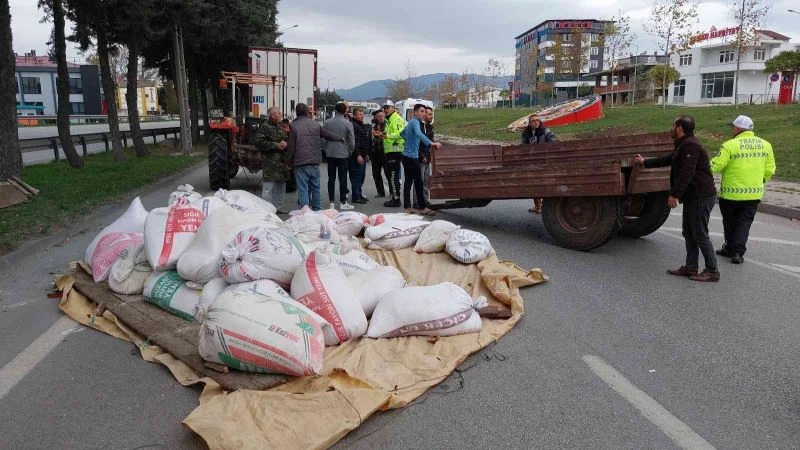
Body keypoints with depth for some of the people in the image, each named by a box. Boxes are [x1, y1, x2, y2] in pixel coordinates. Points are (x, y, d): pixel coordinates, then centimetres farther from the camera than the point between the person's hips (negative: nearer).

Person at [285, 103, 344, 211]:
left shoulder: (294, 126, -6)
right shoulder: (315, 124, 6)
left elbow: (291, 147, -8)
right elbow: (328, 135, 19)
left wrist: (288, 161, 4)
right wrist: (340, 138, 37)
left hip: (300, 163, -4)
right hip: (315, 162, 4)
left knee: (303, 189, -2)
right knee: (315, 187, 15)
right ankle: (317, 210, 22)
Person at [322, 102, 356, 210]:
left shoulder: (327, 123, -1)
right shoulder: (348, 124, -9)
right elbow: (352, 141, -7)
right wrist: (350, 152, 9)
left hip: (330, 154, 3)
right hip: (343, 154, -2)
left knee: (331, 178, 8)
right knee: (343, 178, 4)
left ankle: (332, 202, 8)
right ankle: (343, 203, 6)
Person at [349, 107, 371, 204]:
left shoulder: (363, 126, 20)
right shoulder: (353, 125, -11)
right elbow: (354, 141, -19)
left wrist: (367, 154, 21)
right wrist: (358, 155, -22)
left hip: (363, 155, 10)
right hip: (356, 156, -10)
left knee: (362, 176, 13)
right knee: (356, 176, -7)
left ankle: (359, 194, 22)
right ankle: (356, 197, -3)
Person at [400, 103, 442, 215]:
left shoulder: (411, 122, 16)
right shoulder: (415, 122, -15)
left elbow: (402, 133, 32)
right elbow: (419, 134, -36)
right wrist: (431, 143, -48)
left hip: (406, 156, 10)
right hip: (412, 156, -10)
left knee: (408, 181, 10)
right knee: (418, 182, -6)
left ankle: (407, 207, 13)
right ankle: (422, 207, -2)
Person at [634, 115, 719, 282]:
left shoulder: (690, 145, -17)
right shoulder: (683, 145, 17)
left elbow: (687, 173, -25)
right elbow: (668, 160, 30)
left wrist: (674, 194, -24)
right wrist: (645, 162, 37)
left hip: (701, 197, -11)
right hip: (692, 197, 11)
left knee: (700, 235, -5)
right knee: (689, 234, 15)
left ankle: (712, 271, 2)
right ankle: (690, 267, 22)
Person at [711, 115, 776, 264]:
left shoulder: (730, 145, -15)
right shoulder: (765, 145, 3)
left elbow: (715, 166, -18)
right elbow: (769, 170, 6)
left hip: (731, 193, -4)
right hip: (754, 193, 4)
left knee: (730, 222, 15)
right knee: (744, 222, 10)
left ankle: (730, 248, 28)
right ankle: (738, 252, 1)